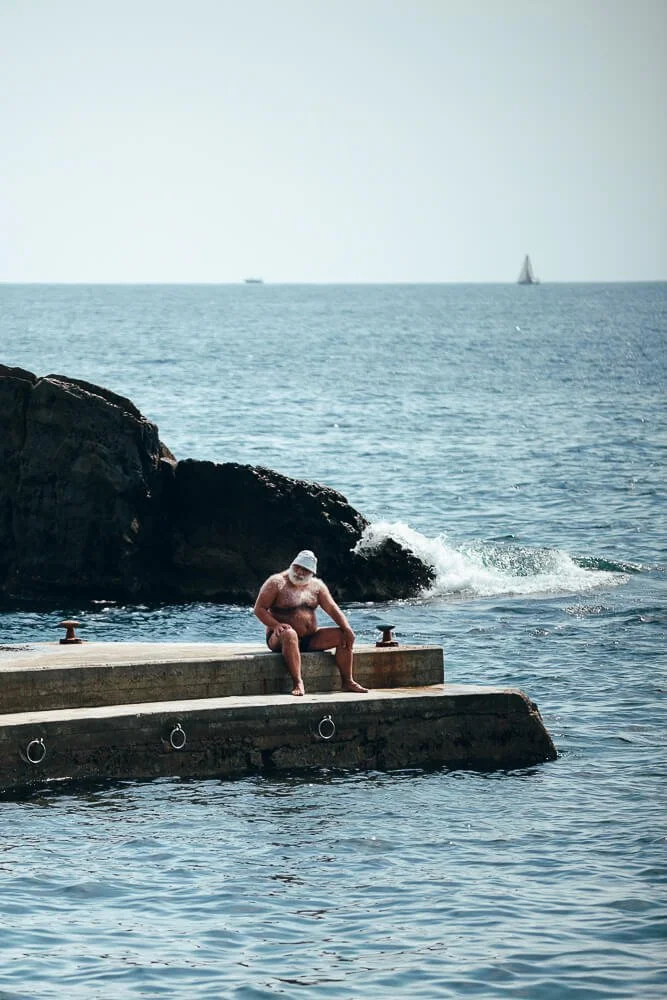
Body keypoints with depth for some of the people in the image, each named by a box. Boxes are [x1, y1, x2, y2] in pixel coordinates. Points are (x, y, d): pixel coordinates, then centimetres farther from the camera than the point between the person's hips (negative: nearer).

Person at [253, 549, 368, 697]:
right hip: (280, 638, -6)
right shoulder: (277, 583, -6)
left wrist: (347, 629, -11)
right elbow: (259, 608, -9)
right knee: (289, 634, -41)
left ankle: (347, 681, -6)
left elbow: (332, 609, 5)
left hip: (310, 639, 6)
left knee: (342, 636, -8)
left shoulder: (316, 586, 11)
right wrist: (275, 625, -26)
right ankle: (298, 683, -44)